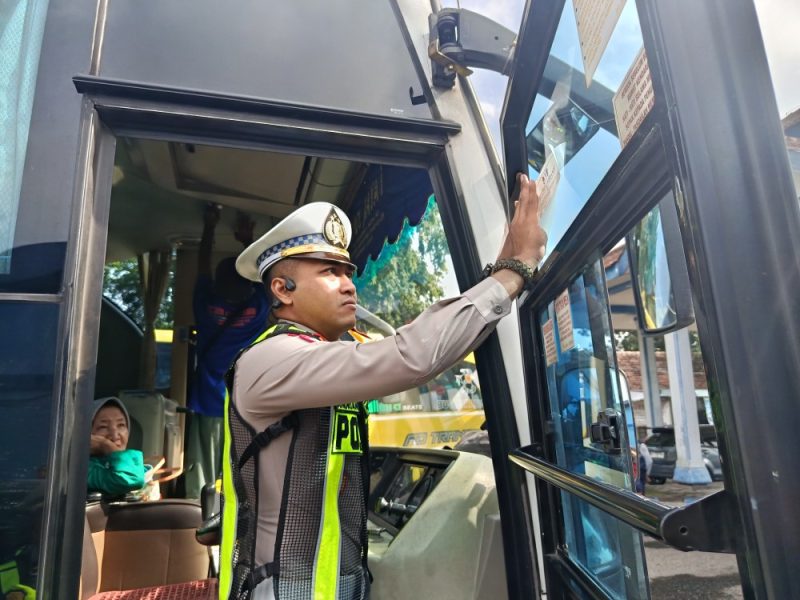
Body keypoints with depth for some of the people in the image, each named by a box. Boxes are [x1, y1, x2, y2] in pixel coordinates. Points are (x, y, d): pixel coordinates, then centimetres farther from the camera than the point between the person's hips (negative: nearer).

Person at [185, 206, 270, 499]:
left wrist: (209, 228, 23)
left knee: (200, 485, 4)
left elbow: (203, 267, 13)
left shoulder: (206, 305, -4)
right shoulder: (258, 309, -4)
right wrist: (247, 241, 22)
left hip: (208, 408, 0)